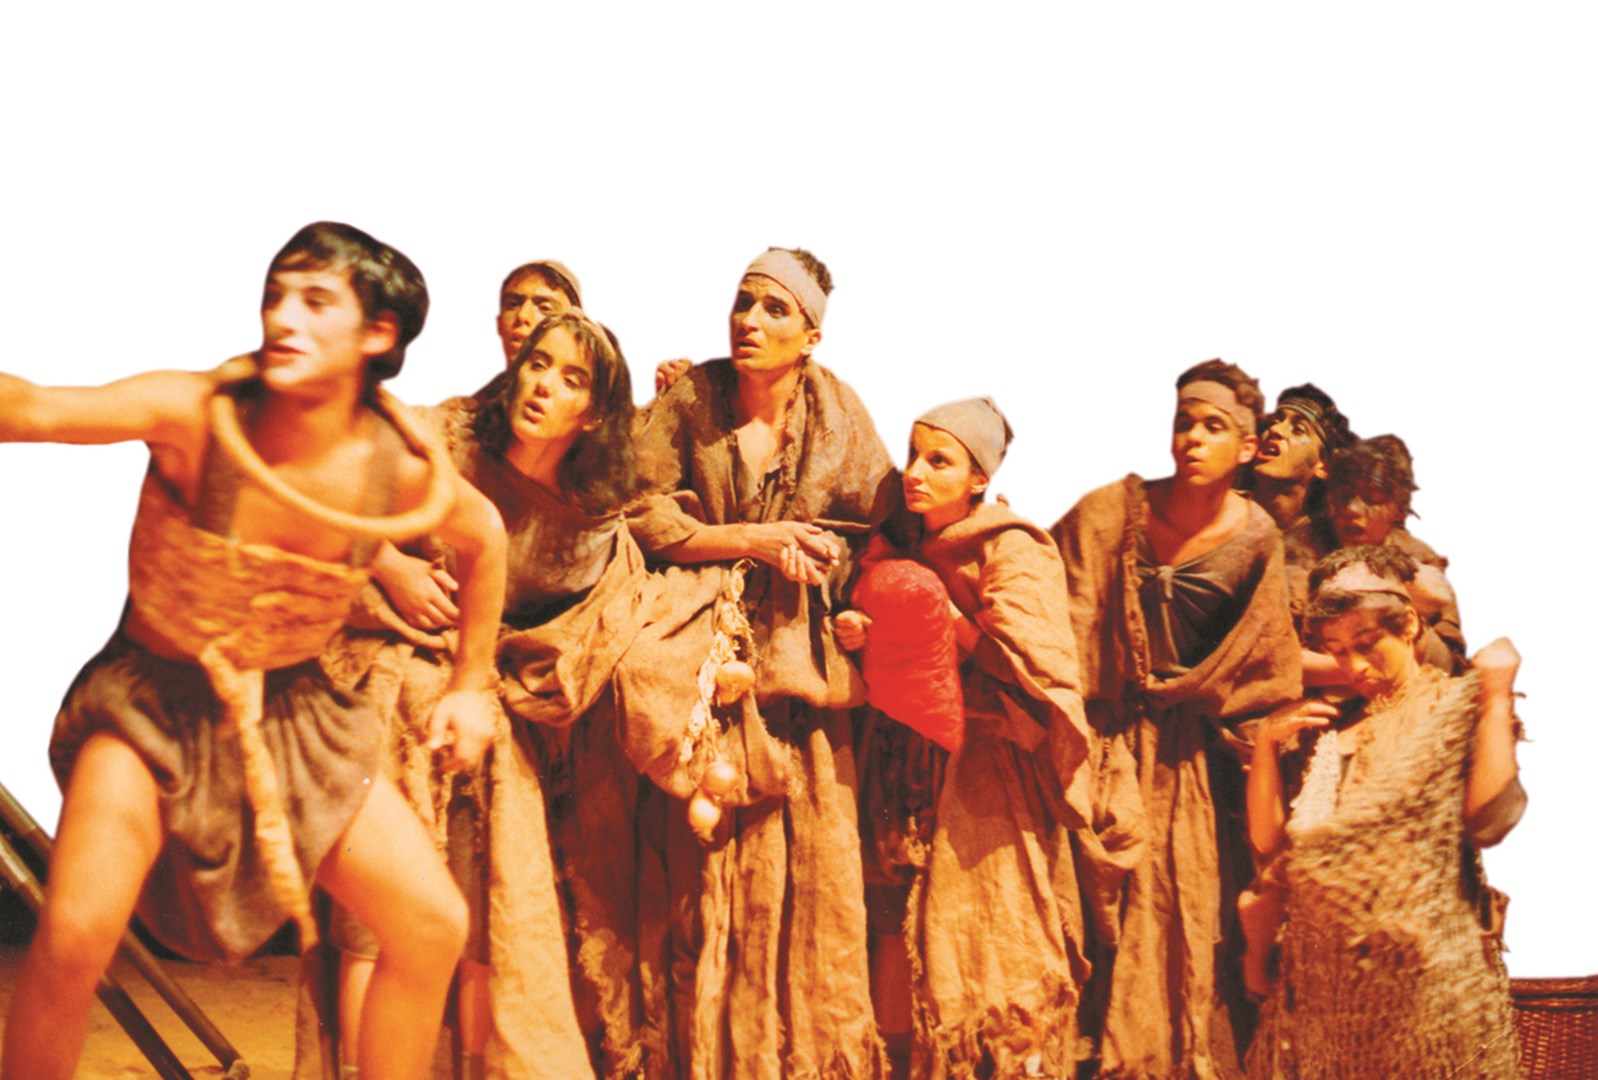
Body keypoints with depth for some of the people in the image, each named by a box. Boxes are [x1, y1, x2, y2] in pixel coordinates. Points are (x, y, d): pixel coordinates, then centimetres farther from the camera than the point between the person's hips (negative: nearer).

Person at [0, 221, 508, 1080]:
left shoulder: (402, 468, -12)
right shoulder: (196, 415, -22)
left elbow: (484, 538, 9)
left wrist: (471, 685, 13)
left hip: (289, 710, 4)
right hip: (154, 698, -3)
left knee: (433, 926, -1)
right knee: (75, 935, -24)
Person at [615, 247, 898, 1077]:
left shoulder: (837, 412, 5)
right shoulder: (688, 402, 0)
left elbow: (881, 525, 7)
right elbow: (642, 518, -5)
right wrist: (752, 540, -13)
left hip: (798, 650, 1)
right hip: (705, 643, -1)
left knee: (813, 860, -5)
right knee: (712, 864, -15)